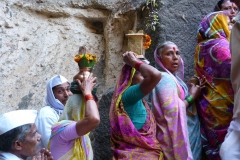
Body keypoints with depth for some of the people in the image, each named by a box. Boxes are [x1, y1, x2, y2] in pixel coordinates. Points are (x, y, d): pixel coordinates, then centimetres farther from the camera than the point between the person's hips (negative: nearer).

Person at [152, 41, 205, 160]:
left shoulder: (172, 77, 14)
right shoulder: (165, 78, -17)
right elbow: (172, 112, -27)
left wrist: (192, 88, 7)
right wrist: (191, 97, -16)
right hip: (179, 137, -10)